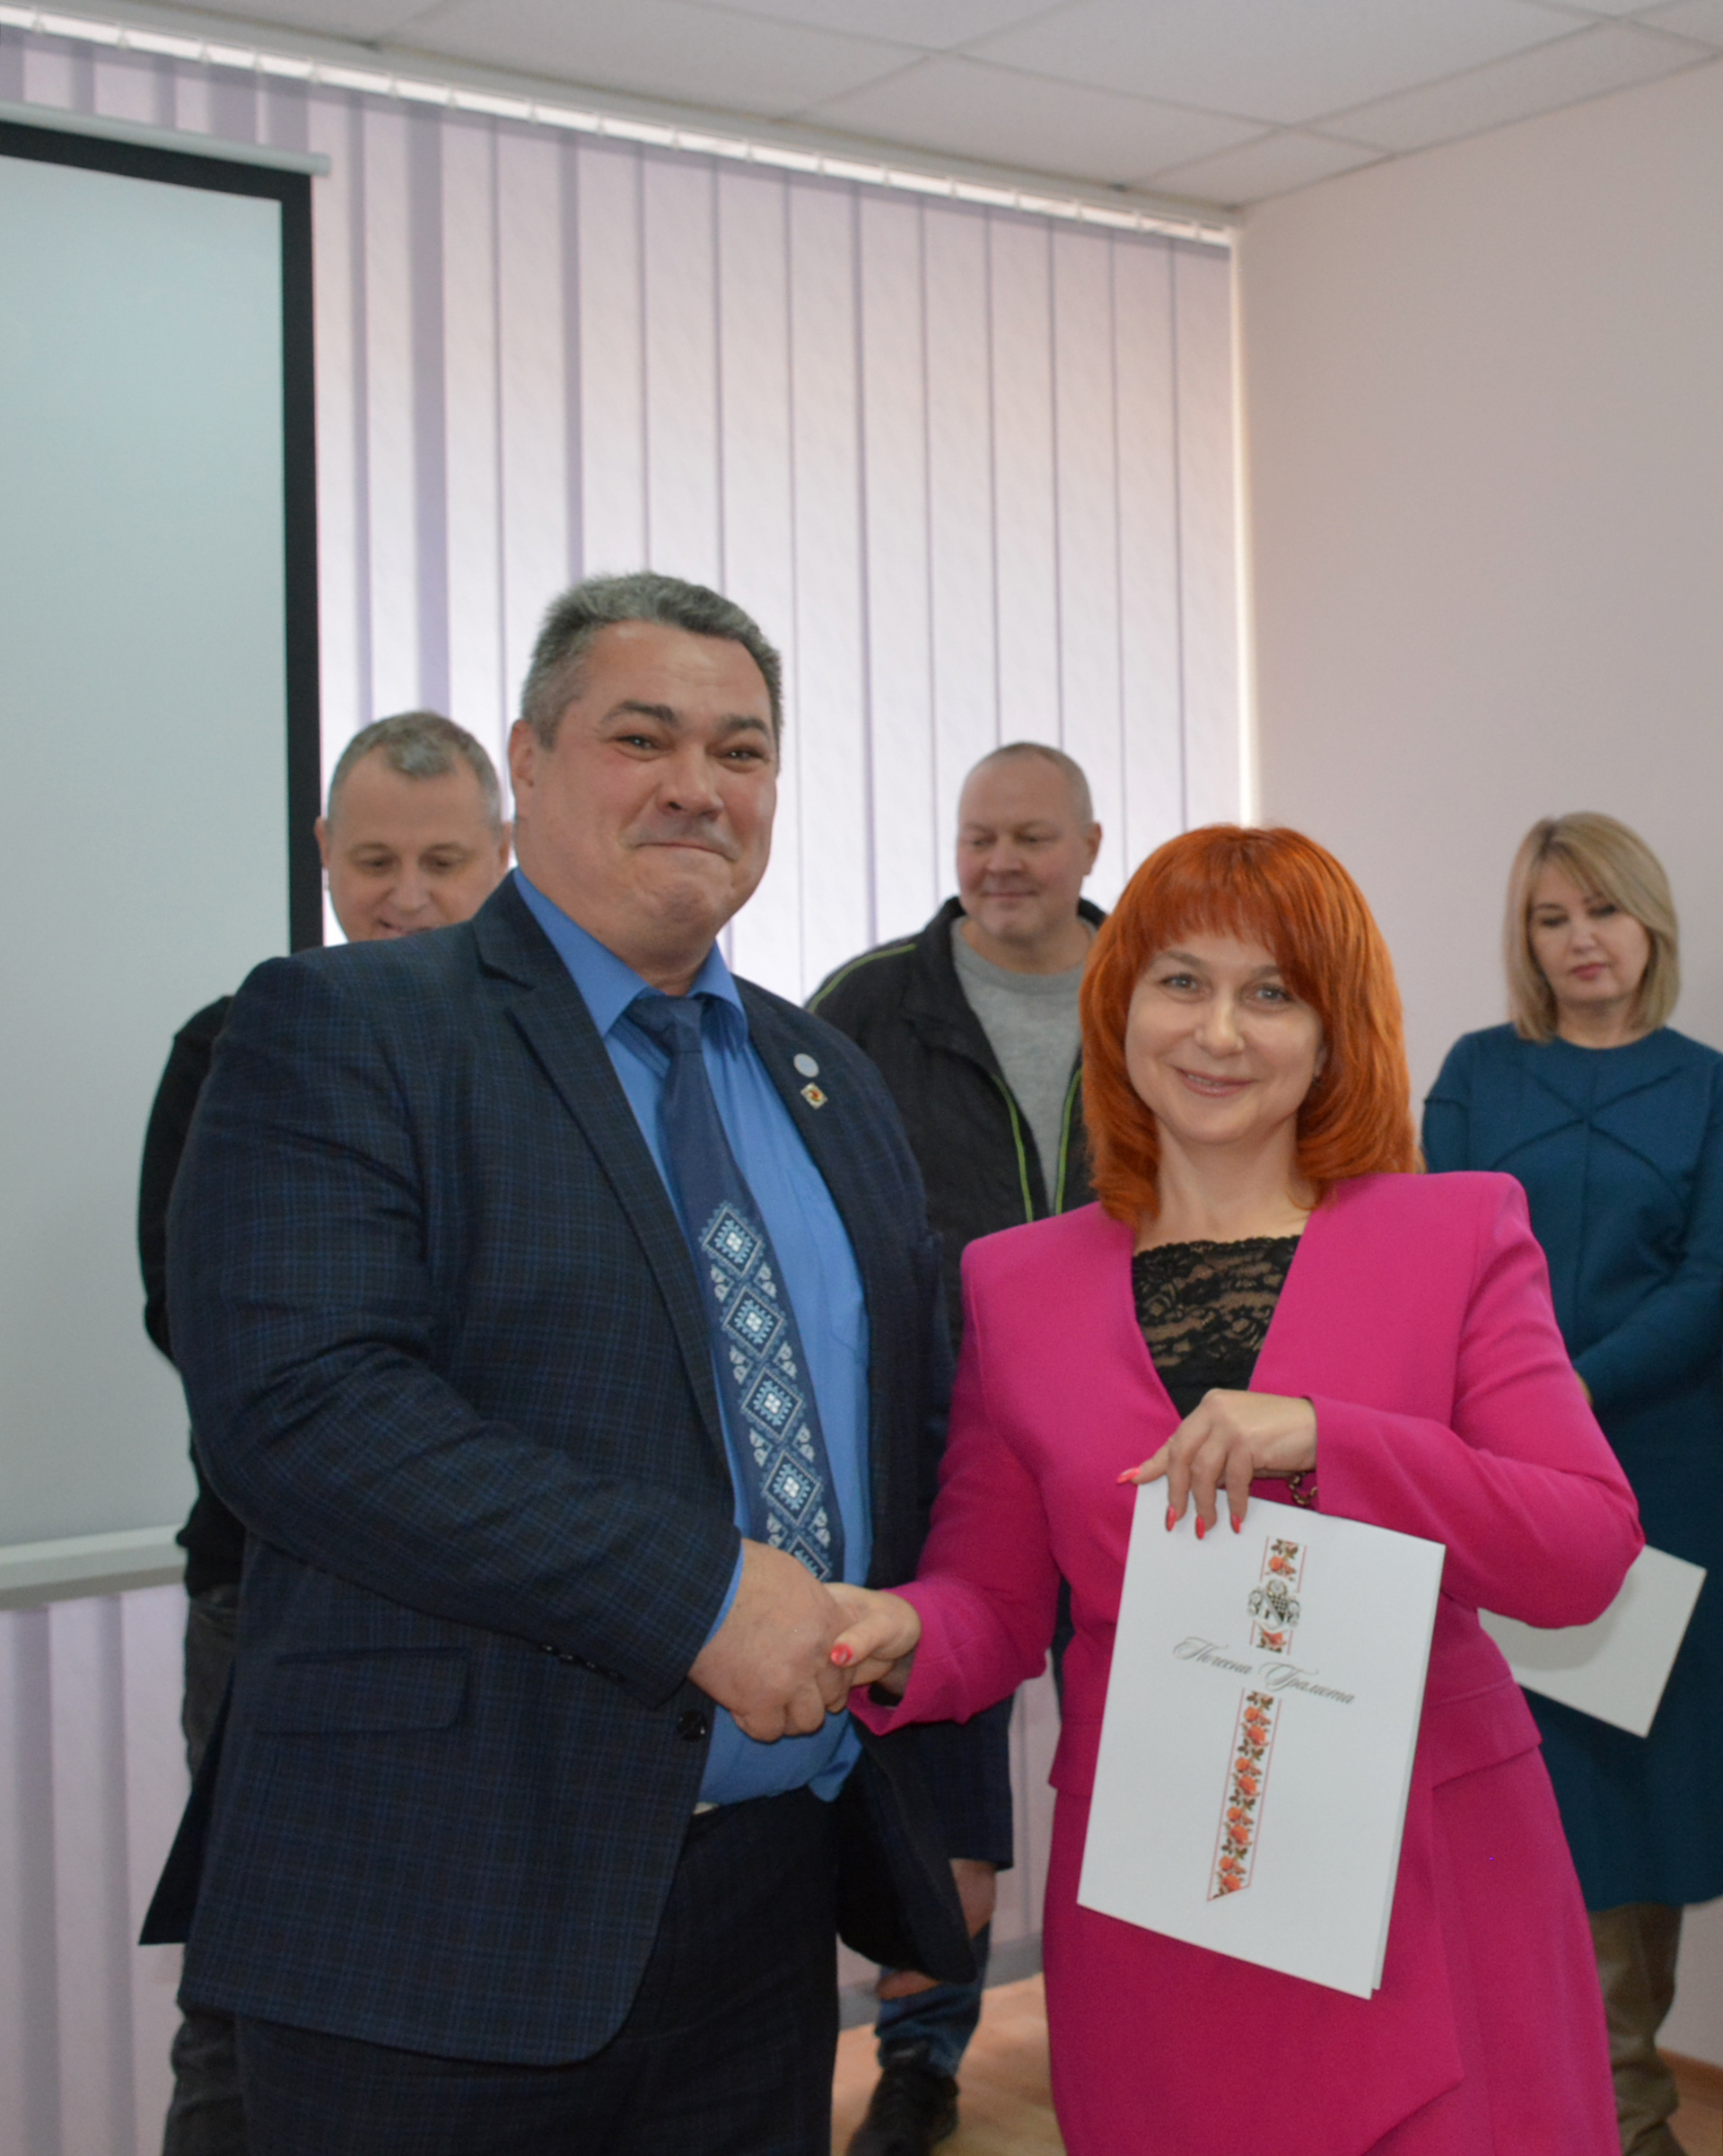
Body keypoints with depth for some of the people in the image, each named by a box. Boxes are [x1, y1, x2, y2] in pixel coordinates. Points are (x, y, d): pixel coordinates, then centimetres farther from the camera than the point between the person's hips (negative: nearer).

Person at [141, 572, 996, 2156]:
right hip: (445, 1916, -6)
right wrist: (699, 1596, -22)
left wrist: (955, 1812, 12)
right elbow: (300, 1403, -20)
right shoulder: (340, 1030, -6)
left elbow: (920, 1443, 17)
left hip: (775, 1896, 6)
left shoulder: (827, 1077, 15)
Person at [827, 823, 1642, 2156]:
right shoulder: (1015, 1284, 5)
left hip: (1427, 1890, -1)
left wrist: (1321, 1438, -21)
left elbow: (1588, 1553, -9)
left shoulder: (1464, 1234, 0)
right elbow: (996, 1603, 6)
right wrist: (904, 1637, -17)